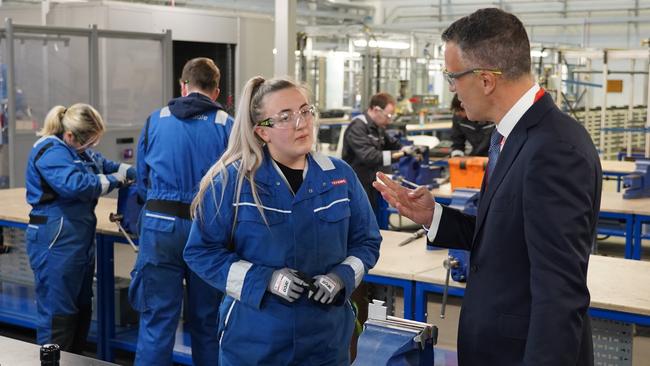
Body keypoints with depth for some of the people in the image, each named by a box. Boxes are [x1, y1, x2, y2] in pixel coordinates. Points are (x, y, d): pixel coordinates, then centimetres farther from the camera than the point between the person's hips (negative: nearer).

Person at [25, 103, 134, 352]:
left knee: (81, 310, 18)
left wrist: (131, 172, 5)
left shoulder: (76, 149, 15)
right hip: (56, 242, -11)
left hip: (80, 238, 11)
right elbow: (76, 184, -31)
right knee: (58, 314, -7)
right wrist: (114, 181, -18)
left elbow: (104, 164, 24)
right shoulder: (51, 152, -17)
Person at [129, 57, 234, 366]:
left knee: (157, 320, 4)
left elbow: (142, 182, 14)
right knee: (206, 321, 13)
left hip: (160, 226, 1)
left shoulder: (155, 121, 6)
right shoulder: (227, 126, -1)